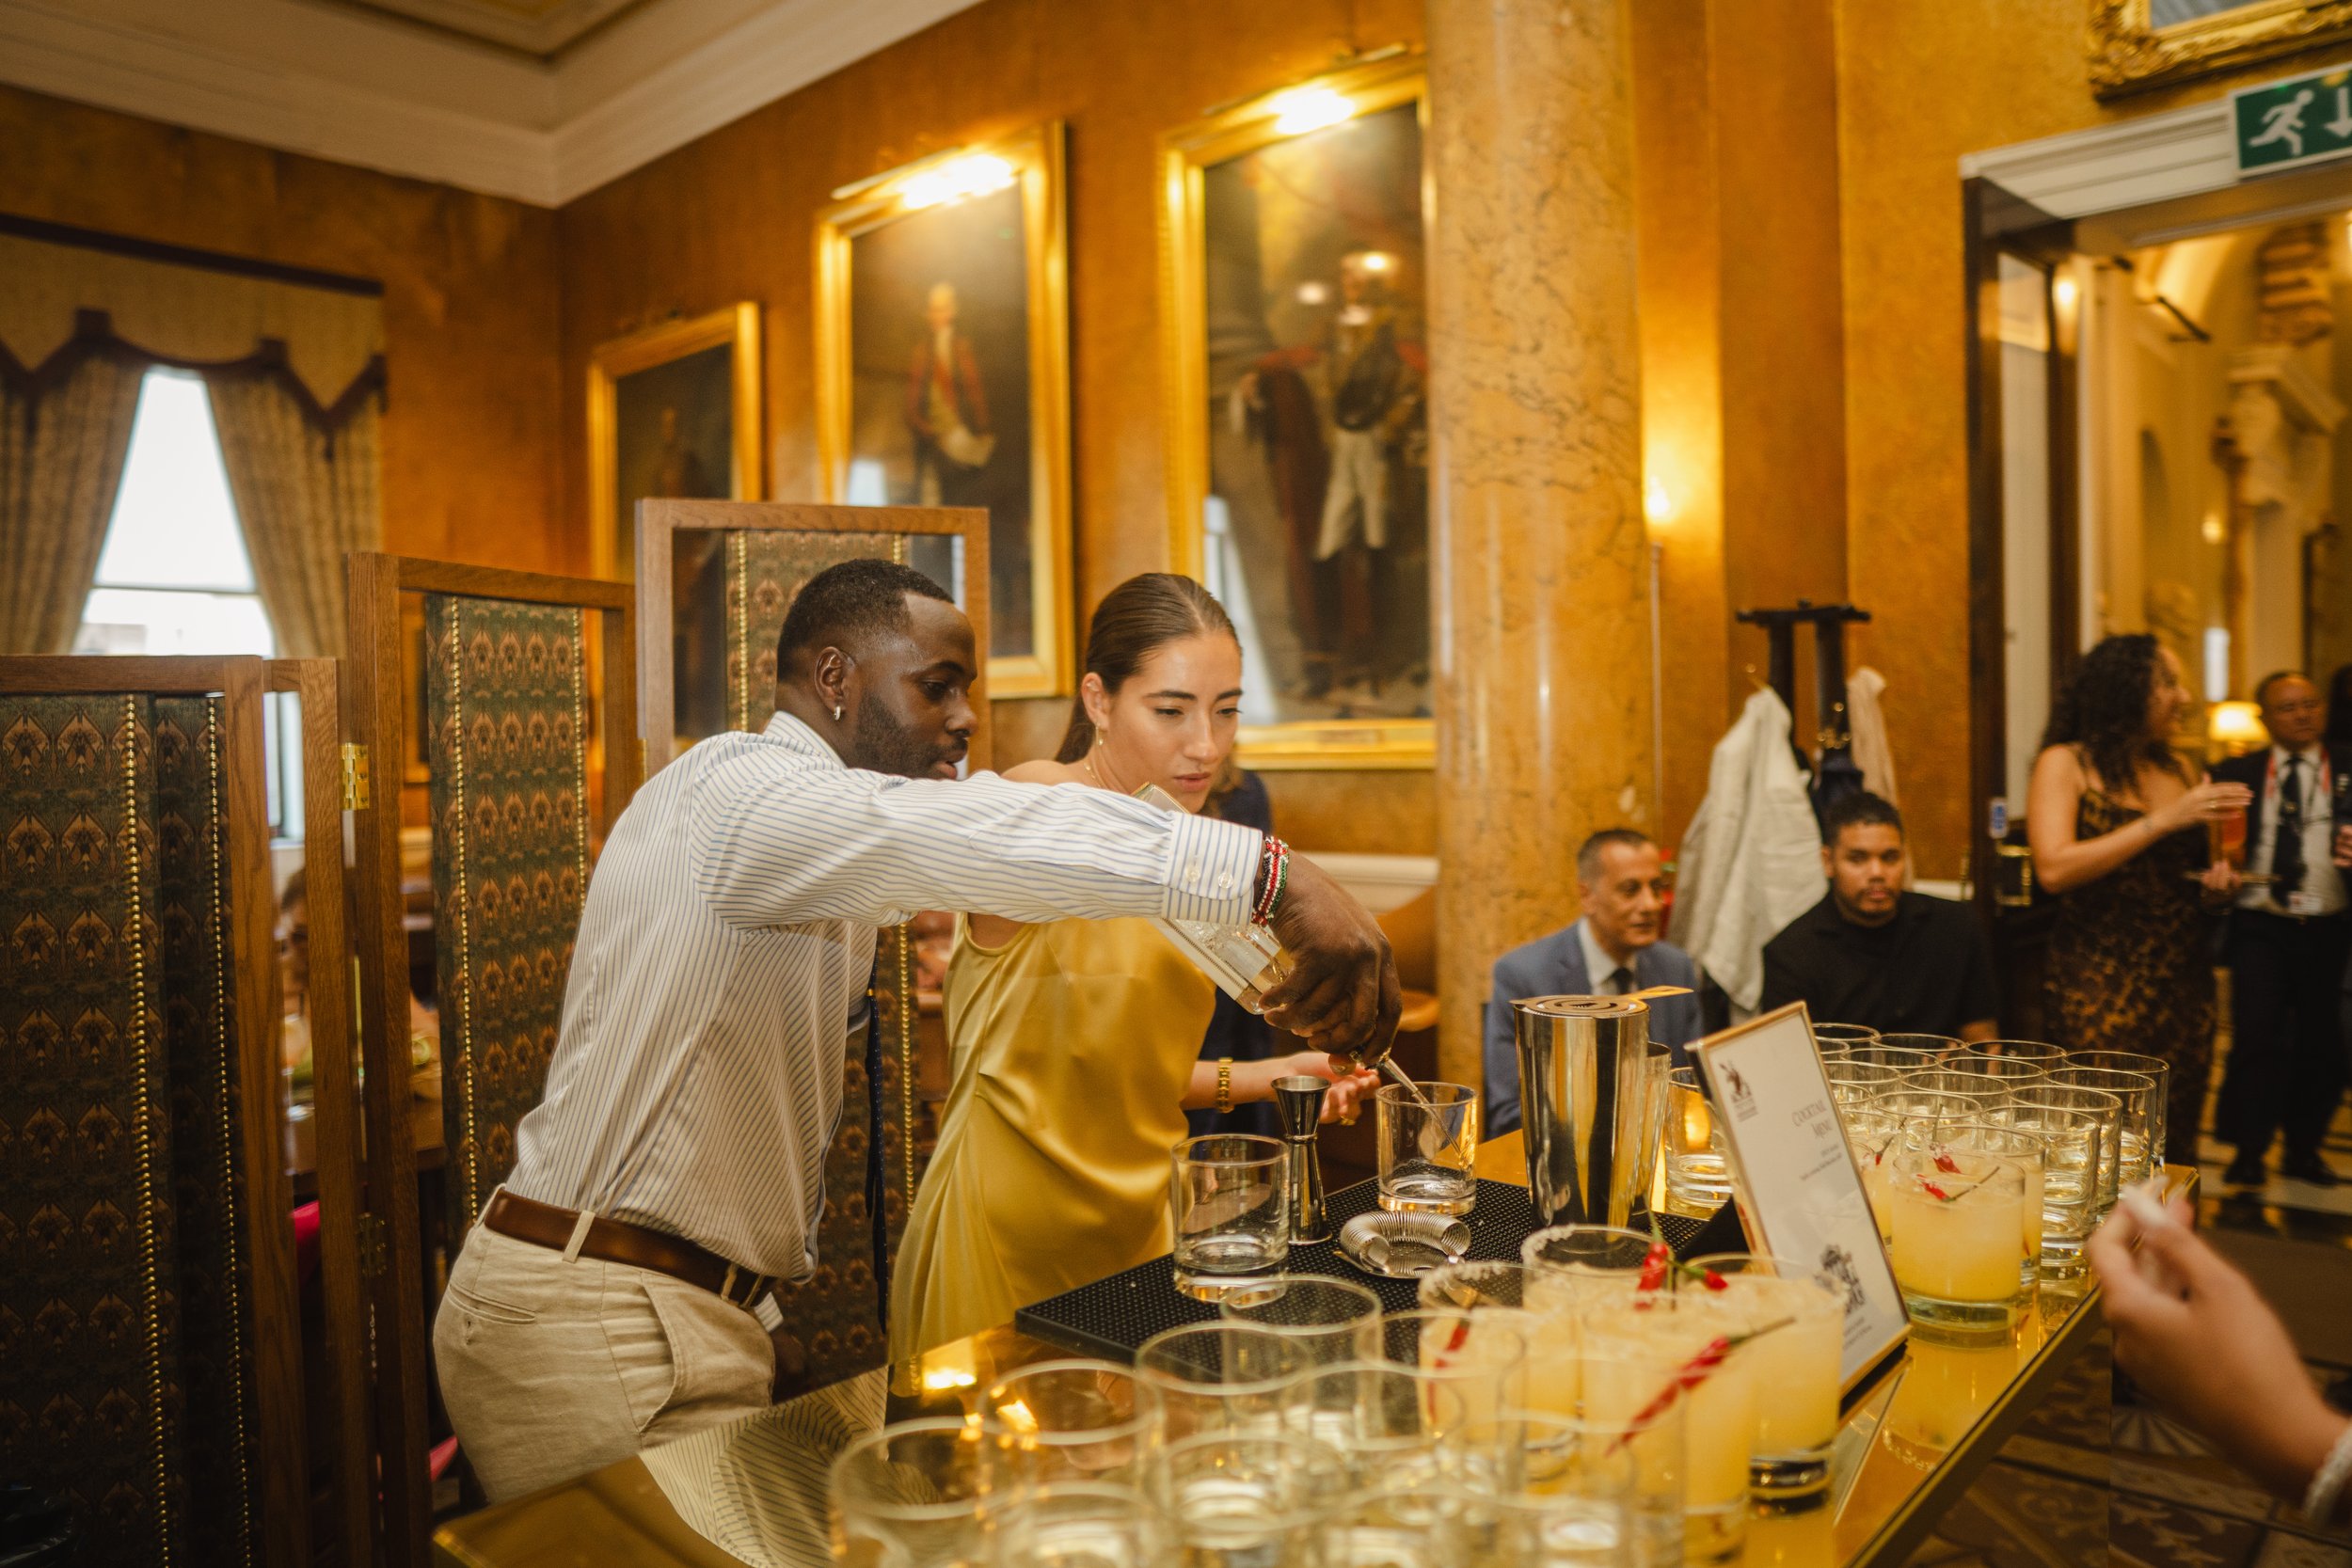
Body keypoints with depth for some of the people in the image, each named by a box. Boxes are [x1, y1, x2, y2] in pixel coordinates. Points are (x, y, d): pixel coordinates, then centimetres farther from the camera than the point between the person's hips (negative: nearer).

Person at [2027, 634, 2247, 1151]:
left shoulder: (2179, 768, 12)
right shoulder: (2066, 763, -3)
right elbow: (2054, 869, -17)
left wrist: (2218, 882, 3)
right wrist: (2163, 820, -17)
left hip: (2184, 979, 6)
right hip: (2101, 985, -5)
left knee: (2176, 1146, 7)